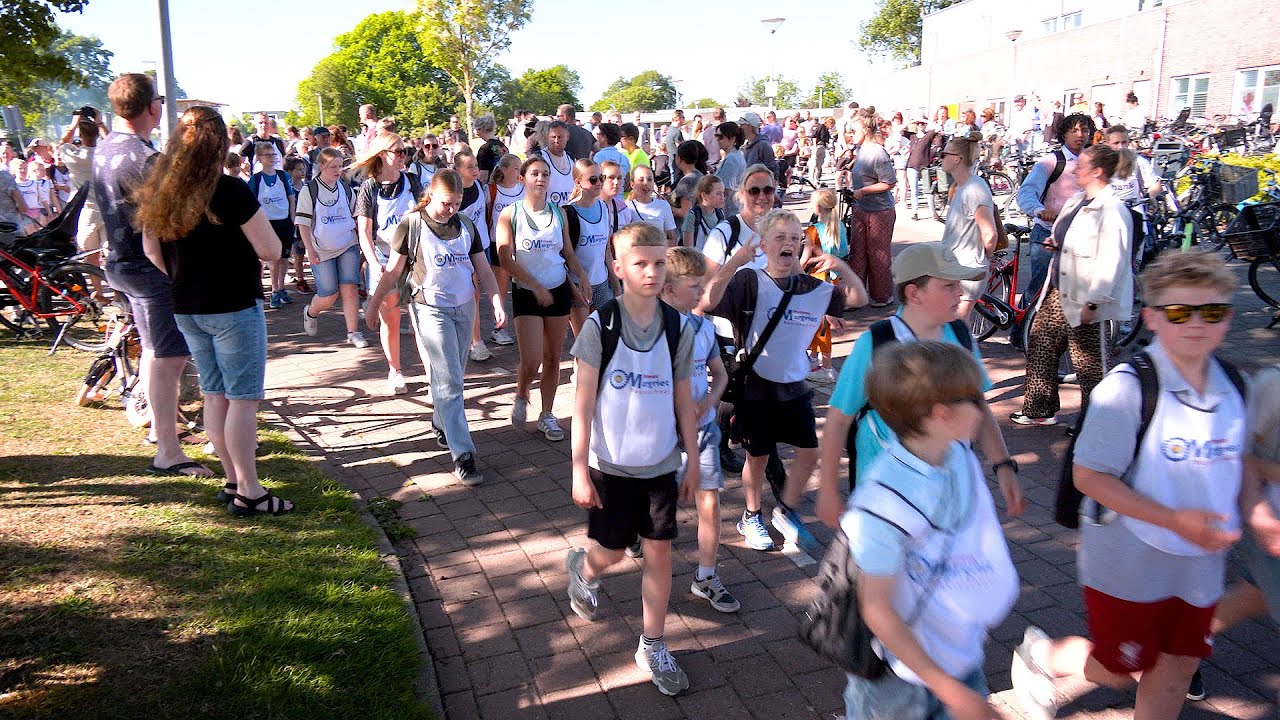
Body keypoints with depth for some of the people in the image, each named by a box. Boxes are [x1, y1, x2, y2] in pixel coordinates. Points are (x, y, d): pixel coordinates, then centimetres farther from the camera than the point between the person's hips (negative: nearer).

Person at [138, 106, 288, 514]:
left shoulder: (157, 193, 3)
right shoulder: (231, 191, -17)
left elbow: (151, 251, 12)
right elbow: (271, 251, -16)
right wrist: (260, 225, 4)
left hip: (185, 310, 7)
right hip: (234, 308, -6)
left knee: (214, 395, 14)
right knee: (243, 398, 0)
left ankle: (232, 481, 23)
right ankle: (248, 493, 4)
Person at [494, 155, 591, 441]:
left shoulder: (558, 213, 5)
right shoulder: (510, 214, -6)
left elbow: (568, 253, 11)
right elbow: (506, 260, -11)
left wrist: (582, 276, -7)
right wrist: (536, 286, -17)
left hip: (559, 290, 4)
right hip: (526, 293, -3)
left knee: (553, 358, 7)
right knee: (531, 360, -10)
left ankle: (547, 415, 21)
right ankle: (521, 398, 22)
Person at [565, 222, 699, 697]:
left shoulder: (678, 328, -4)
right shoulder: (599, 327, -13)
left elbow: (683, 401, 4)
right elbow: (582, 405, -10)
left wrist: (693, 461, 6)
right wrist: (579, 470, -11)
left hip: (661, 464, 2)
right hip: (611, 465, -2)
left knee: (659, 552, 6)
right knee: (611, 553, 11)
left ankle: (652, 647, 24)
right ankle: (582, 569, 47)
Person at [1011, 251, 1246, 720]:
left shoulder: (1234, 387, -2)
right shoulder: (1128, 388, -22)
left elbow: (1238, 459, 13)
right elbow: (1088, 475, -22)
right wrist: (1174, 519, -28)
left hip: (1200, 564, 6)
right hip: (1128, 563, -6)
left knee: (1178, 667, 18)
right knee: (1119, 672, 11)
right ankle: (1040, 655, 39)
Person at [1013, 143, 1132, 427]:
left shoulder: (1112, 210, -19)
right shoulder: (1077, 200, 11)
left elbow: (1110, 262, -23)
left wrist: (1092, 303, -25)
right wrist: (1057, 243, 5)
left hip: (1083, 299, -10)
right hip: (1058, 292, 10)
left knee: (1089, 364, 3)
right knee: (1039, 346, 15)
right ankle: (1039, 410, 29)